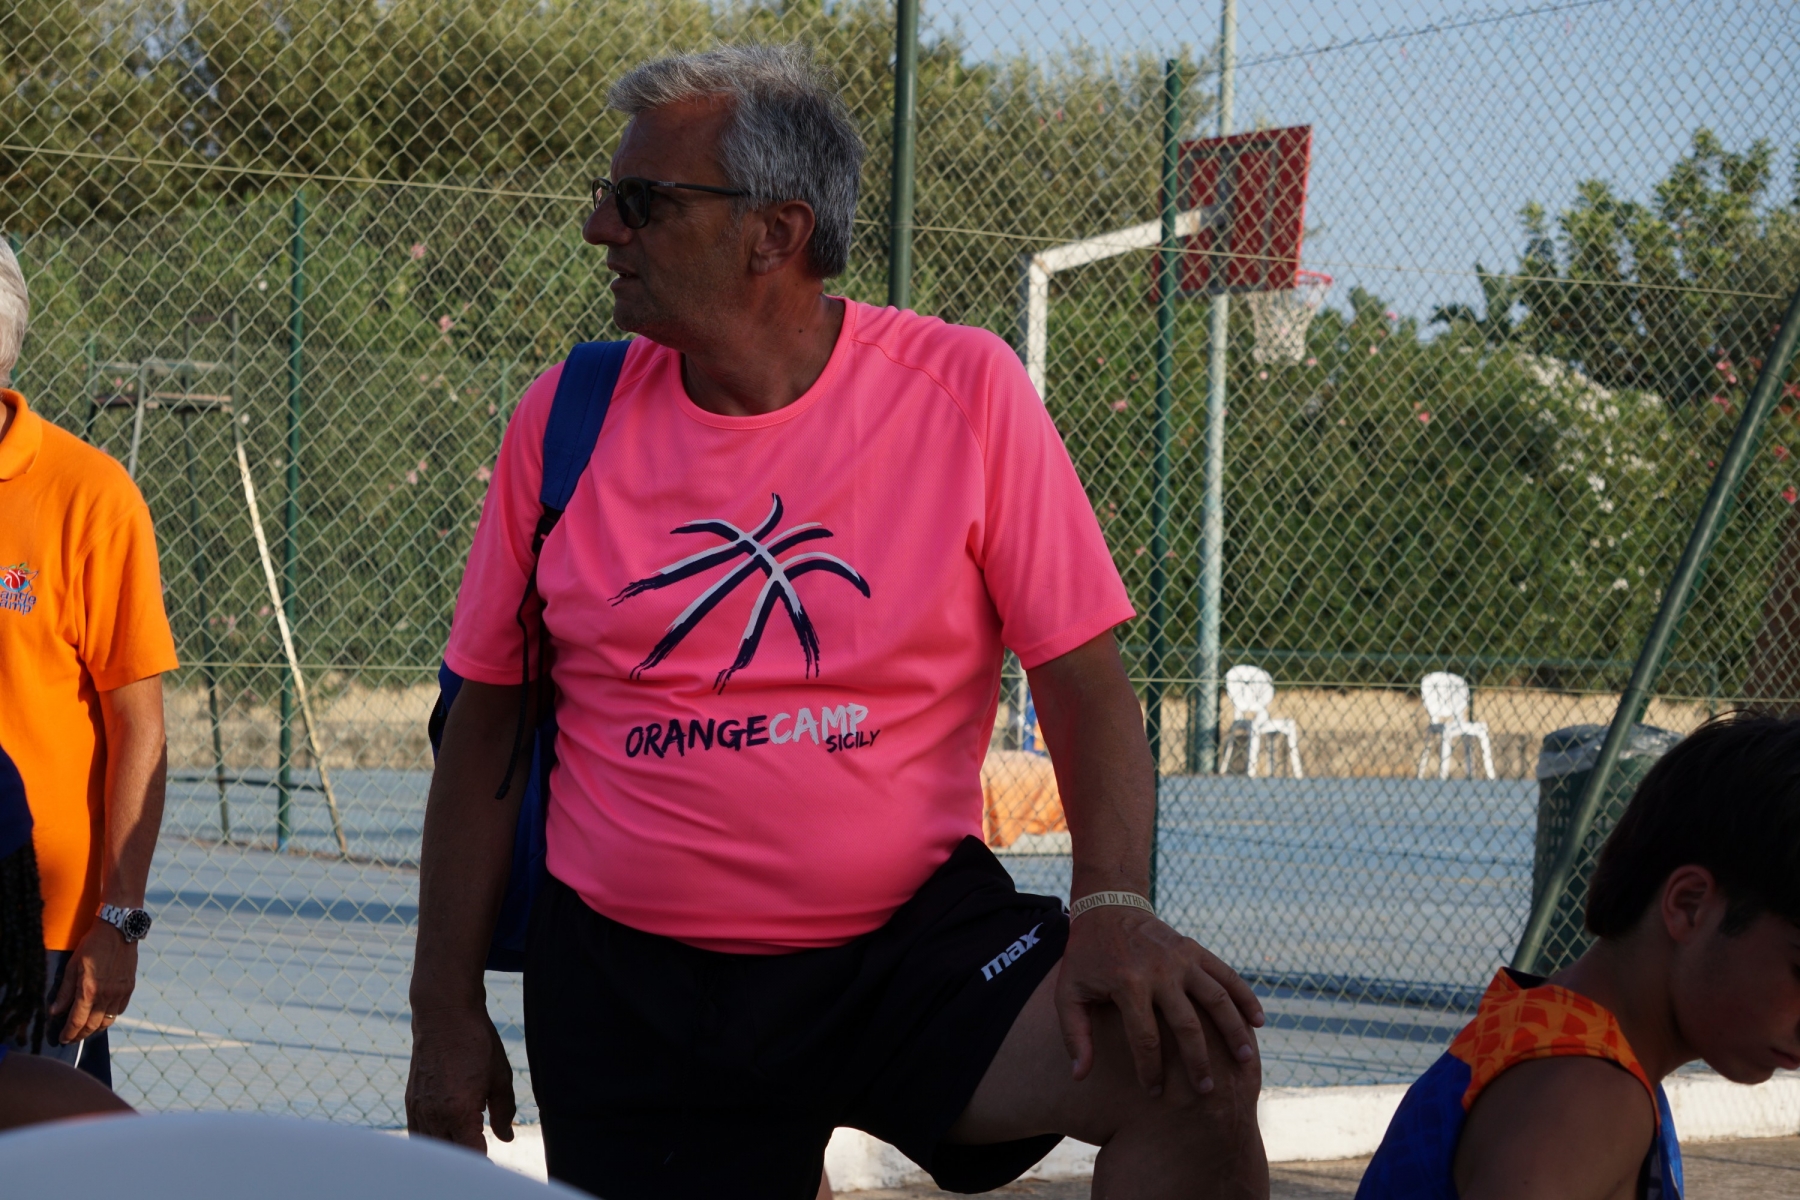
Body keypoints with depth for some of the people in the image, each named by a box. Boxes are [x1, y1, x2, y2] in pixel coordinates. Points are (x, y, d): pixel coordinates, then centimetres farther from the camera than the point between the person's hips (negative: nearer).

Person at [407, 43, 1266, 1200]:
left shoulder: (963, 390, -4)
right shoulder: (569, 419, 1)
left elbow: (1085, 683, -4)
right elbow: (486, 722, 7)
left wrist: (1114, 908, -20)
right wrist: (447, 1009, 5)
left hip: (915, 935, -2)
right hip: (631, 990, 2)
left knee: (1193, 1069, -23)